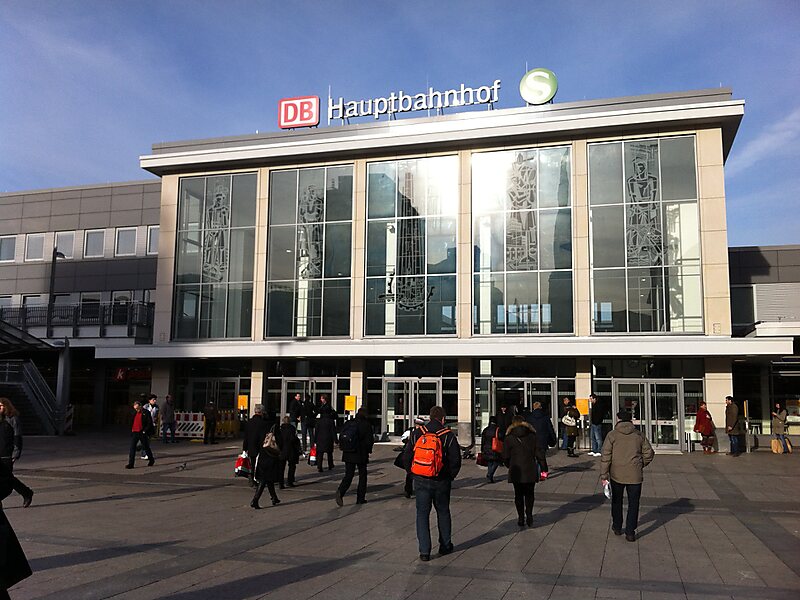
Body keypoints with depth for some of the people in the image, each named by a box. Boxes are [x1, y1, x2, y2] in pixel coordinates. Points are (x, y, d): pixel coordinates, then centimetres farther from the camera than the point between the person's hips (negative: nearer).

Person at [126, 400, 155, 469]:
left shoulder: (146, 413, -7)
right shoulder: (134, 413, 11)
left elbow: (150, 423, -8)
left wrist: (145, 431, -13)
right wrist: (131, 430, 11)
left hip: (142, 433, -5)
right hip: (134, 432, 5)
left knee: (146, 447, 8)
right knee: (132, 448, -3)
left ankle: (151, 460, 28)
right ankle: (130, 464, -2)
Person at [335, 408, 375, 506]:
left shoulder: (347, 424, 5)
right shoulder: (366, 425, -9)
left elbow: (341, 438, 8)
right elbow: (370, 440, -9)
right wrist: (368, 450, 7)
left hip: (348, 454, 3)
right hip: (361, 455, -3)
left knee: (348, 475, 6)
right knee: (362, 476, 11)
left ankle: (341, 491, -19)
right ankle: (360, 498, 12)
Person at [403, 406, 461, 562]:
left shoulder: (417, 433, -1)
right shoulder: (448, 436, -7)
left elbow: (406, 456, 2)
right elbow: (456, 460, -7)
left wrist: (413, 473, 13)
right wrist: (450, 476, 8)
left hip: (421, 481, 1)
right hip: (441, 482, 0)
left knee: (422, 514, 6)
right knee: (443, 512, 18)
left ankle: (424, 551, 2)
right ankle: (445, 546, 28)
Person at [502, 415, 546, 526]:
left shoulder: (509, 438, -2)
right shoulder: (532, 436, 2)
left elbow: (505, 457, 0)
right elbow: (539, 454, 1)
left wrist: (510, 466, 18)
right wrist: (543, 468, 6)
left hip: (516, 471, -1)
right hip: (530, 471, 1)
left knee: (518, 494, 10)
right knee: (529, 494, 14)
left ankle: (521, 518, 9)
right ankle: (529, 516, 4)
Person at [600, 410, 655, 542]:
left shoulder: (612, 435, -5)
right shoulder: (639, 435, 3)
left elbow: (606, 457, -9)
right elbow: (649, 453, 6)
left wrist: (603, 475, -6)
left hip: (616, 475, -1)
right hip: (635, 475, 1)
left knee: (617, 501, 18)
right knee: (633, 504, 8)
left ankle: (617, 527, 30)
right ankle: (630, 532, 4)